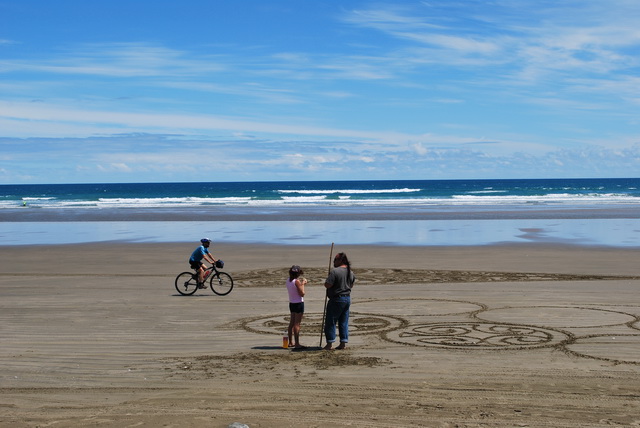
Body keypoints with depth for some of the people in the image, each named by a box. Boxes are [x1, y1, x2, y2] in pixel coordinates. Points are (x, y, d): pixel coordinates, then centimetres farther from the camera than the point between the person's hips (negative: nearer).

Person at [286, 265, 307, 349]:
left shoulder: (288, 281, 5)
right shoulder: (297, 281, -18)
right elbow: (302, 294, -17)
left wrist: (302, 283, 12)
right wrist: (303, 284, -6)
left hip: (292, 303, 8)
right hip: (299, 303, -8)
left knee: (292, 323, 15)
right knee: (297, 324, -6)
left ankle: (291, 342, 23)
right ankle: (297, 344, -5)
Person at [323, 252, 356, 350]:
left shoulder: (335, 271, -18)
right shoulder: (350, 272, 7)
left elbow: (327, 285, -21)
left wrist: (326, 280, -1)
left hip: (336, 299, -7)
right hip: (347, 299, 7)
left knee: (330, 322, 2)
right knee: (344, 322, 12)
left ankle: (330, 344, 2)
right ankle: (343, 343, 13)